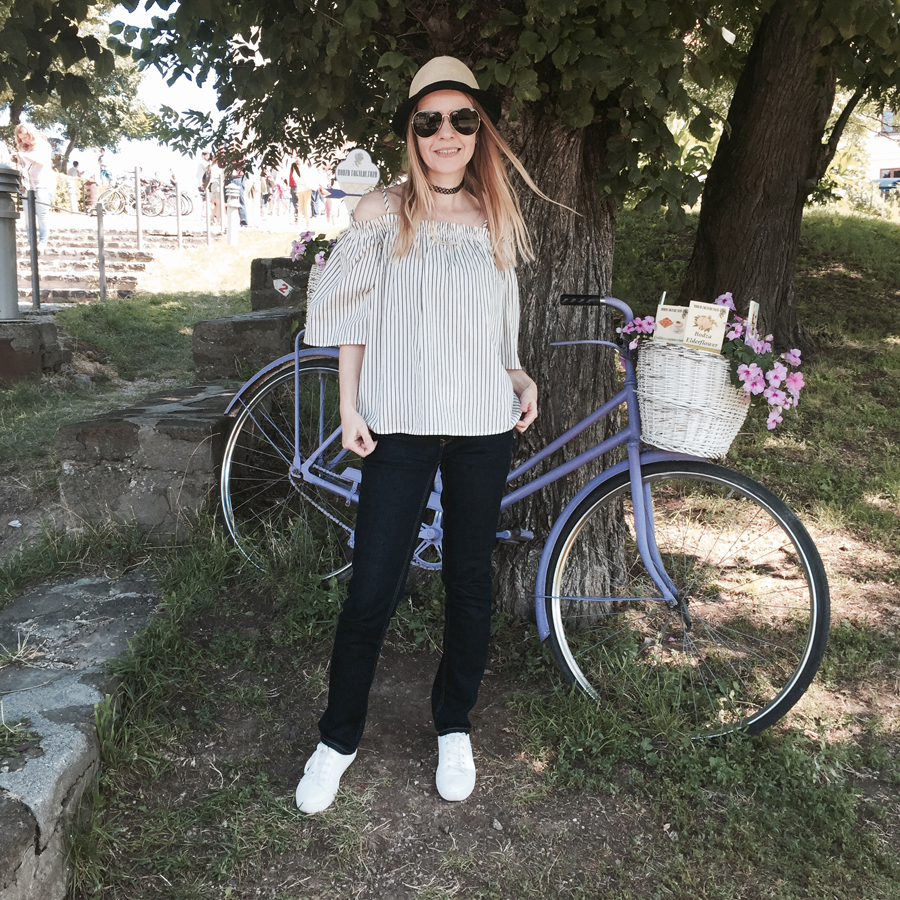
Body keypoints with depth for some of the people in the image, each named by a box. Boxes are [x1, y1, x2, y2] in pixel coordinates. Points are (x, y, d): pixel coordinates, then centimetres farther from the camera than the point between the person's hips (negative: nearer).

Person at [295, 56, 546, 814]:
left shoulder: (496, 220, 11)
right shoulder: (383, 214, 3)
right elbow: (352, 315, 4)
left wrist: (523, 380, 5)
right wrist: (349, 408, -3)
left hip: (483, 426, 3)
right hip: (400, 425, -2)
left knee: (470, 580, 9)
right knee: (374, 589, -3)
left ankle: (454, 728, 28)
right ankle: (339, 739, 17)